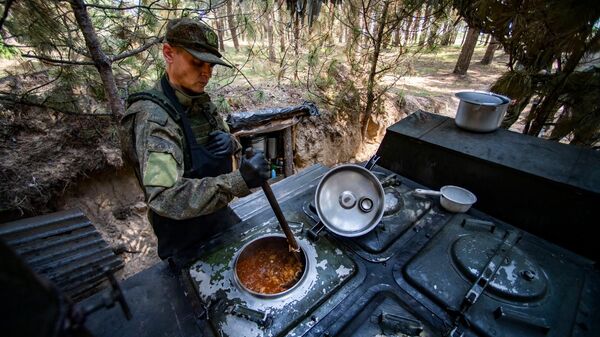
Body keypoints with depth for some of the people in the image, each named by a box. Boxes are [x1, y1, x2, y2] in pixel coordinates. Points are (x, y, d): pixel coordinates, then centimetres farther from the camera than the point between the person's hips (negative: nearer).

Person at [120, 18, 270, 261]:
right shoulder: (152, 116, -28)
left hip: (217, 210, 7)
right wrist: (239, 181, -49)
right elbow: (164, 197, -38)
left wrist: (230, 143, -19)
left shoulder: (201, 102, -3)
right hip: (183, 231, -7)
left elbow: (230, 144, 5)